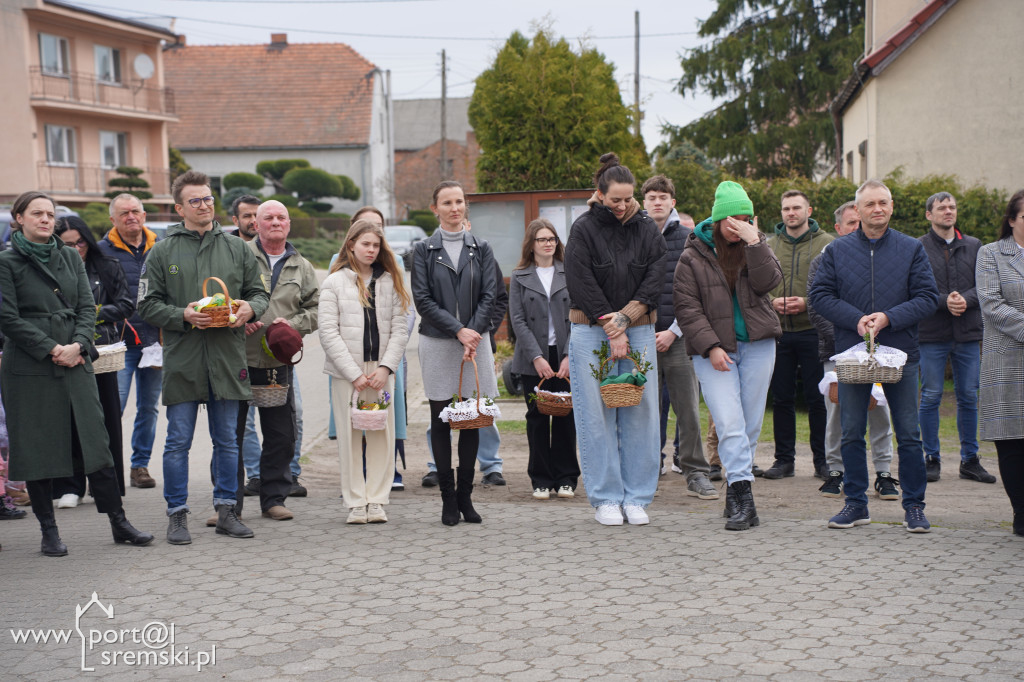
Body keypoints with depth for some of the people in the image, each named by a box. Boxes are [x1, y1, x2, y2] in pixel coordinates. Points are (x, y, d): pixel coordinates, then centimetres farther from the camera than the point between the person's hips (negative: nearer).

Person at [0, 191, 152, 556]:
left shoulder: (70, 258, 14)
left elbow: (87, 307, 9)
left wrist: (77, 345, -8)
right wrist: (52, 349, -11)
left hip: (76, 364, 3)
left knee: (95, 441, 1)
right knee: (37, 450, 1)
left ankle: (118, 522, 7)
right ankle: (49, 531, 11)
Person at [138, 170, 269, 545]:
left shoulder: (237, 248, 10)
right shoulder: (163, 252, 3)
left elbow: (260, 293, 13)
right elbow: (148, 304, 0)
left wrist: (250, 308, -10)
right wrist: (183, 315, -16)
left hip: (227, 358, 2)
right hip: (182, 359, -2)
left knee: (227, 440, 9)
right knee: (178, 441, 1)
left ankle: (226, 510, 19)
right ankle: (177, 514, 11)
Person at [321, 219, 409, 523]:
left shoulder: (389, 281, 10)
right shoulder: (335, 282, 3)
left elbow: (400, 329, 6)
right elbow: (328, 333, -4)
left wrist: (385, 367, -7)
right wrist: (354, 373, -10)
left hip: (381, 371, 2)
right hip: (346, 372, -2)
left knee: (382, 435, 0)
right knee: (350, 436, -1)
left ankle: (377, 501, 6)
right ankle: (356, 503, 6)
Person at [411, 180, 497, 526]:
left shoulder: (481, 249, 9)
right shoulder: (424, 250, 3)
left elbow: (488, 296, 3)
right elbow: (423, 300, -5)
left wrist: (472, 333, -11)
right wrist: (458, 330, -13)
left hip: (475, 342, 2)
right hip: (438, 343, -2)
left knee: (472, 420, 3)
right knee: (441, 421, 1)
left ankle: (465, 496, 11)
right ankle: (448, 499, 8)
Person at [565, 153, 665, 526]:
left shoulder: (647, 229, 5)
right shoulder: (584, 229, -4)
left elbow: (654, 282, 0)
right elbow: (582, 284, -10)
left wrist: (624, 318, -12)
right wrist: (612, 331, -12)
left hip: (638, 330, 3)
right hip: (592, 331, -2)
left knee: (641, 412, 1)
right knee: (597, 414, -2)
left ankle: (637, 498, 10)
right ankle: (606, 498, 7)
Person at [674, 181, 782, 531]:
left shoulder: (756, 246, 9)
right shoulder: (693, 256, 0)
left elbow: (767, 282, -8)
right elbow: (687, 307, -3)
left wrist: (754, 243, -16)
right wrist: (711, 346, -12)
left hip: (757, 345, 3)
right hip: (713, 348, -3)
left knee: (751, 424, 4)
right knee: (729, 423, -14)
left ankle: (736, 498, 14)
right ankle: (743, 495, -19)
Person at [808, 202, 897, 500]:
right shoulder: (823, 263, 7)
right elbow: (815, 308, 1)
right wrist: (843, 339, -8)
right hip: (836, 352, 0)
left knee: (879, 408, -1)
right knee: (836, 411, 0)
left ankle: (883, 472, 8)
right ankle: (835, 471, 11)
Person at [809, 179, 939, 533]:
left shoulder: (912, 249, 3)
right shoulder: (837, 251, 5)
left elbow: (928, 297, -2)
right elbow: (820, 294, 0)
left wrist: (888, 318, -16)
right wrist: (856, 320, -13)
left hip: (900, 353, -1)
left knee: (908, 435, 2)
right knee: (851, 434, 6)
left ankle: (914, 506, 12)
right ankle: (856, 503, 17)